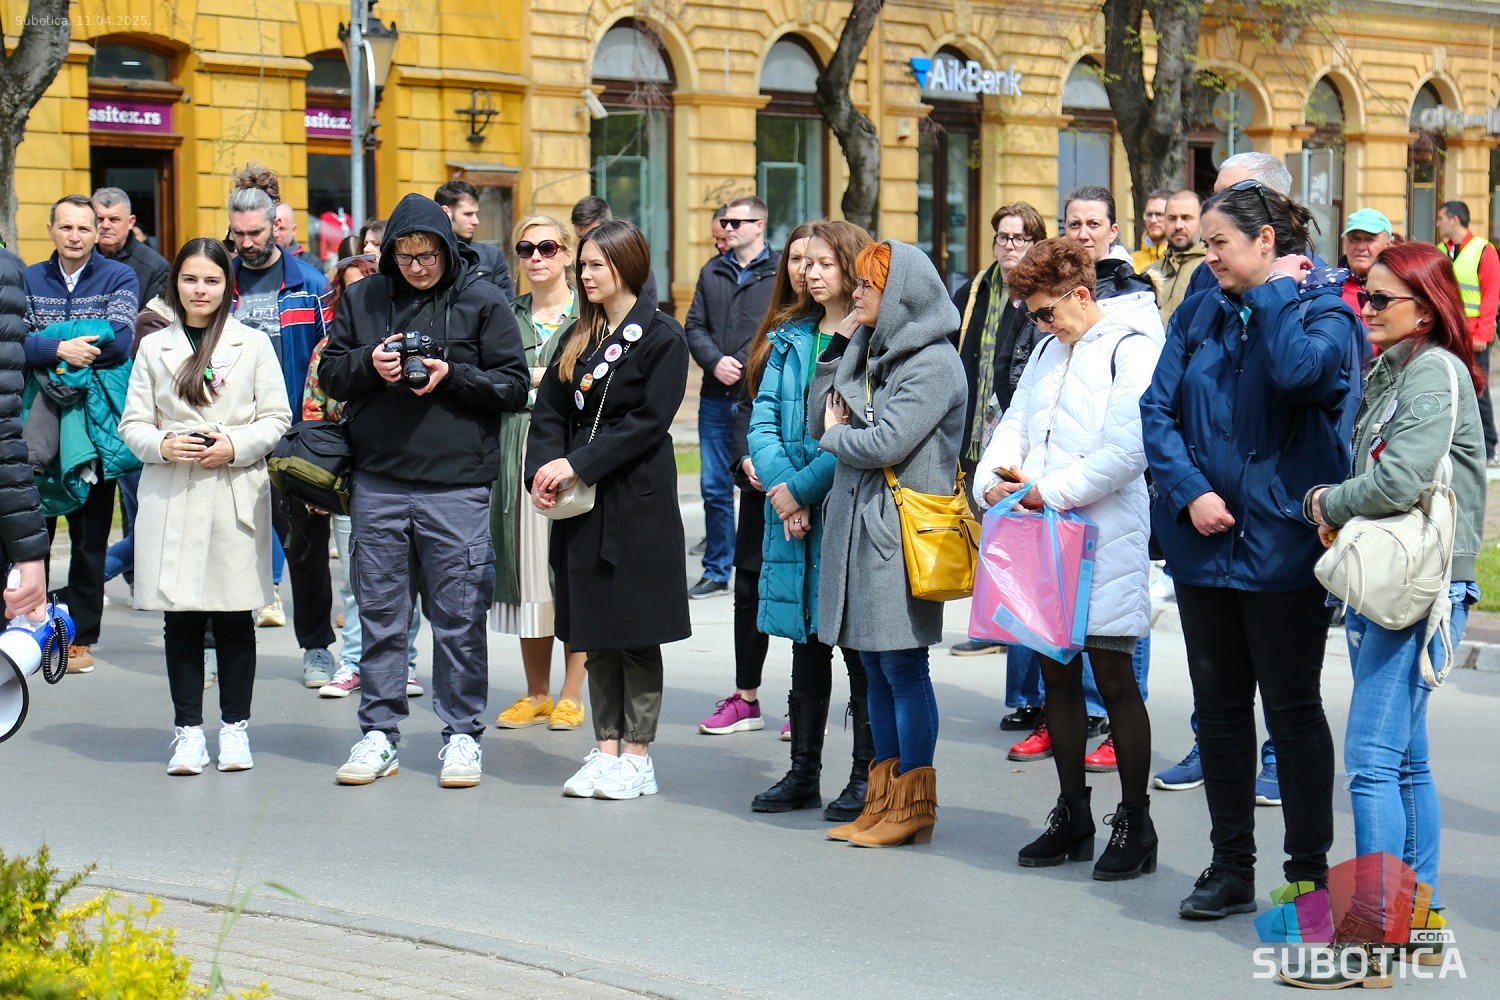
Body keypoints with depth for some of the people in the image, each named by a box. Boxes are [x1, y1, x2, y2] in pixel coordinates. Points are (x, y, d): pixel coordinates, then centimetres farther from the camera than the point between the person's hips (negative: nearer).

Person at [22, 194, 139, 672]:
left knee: (90, 538, 5)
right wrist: (60, 349, -25)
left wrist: (40, 344, -12)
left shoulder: (119, 278, 2)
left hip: (95, 422, -2)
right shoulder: (29, 280, 8)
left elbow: (119, 341, -15)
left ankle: (81, 637, 12)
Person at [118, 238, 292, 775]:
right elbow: (133, 422, 9)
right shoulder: (155, 347, 10)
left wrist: (236, 446, -11)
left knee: (234, 616, 2)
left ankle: (235, 727, 12)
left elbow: (277, 417, 5)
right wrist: (163, 445, -10)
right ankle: (188, 730, 7)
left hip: (236, 495, -1)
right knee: (181, 616, 1)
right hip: (171, 498, 1)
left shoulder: (253, 343, 7)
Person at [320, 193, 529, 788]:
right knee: (380, 612, 8)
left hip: (456, 483, -3)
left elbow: (514, 387, 0)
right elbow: (330, 375, 12)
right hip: (378, 482, 3)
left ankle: (462, 734, 12)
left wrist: (452, 376, -14)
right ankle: (379, 731, 17)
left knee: (459, 615, 2)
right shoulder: (362, 299, 9)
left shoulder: (482, 302, 1)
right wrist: (369, 364, -8)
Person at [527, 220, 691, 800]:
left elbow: (648, 421, -13)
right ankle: (606, 750, 15)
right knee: (595, 631, 8)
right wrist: (543, 470, -9)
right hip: (581, 501, 6)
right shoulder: (579, 338, 15)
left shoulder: (661, 337, -5)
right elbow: (550, 410, 10)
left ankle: (638, 757, 6)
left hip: (638, 504, -6)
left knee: (636, 631, -1)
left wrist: (577, 464, -18)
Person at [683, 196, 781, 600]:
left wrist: (747, 367, -16)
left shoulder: (780, 272, -3)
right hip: (716, 397, 5)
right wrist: (715, 361, -6)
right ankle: (716, 571, 18)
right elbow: (694, 326, 12)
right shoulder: (712, 272, 14)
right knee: (714, 487, 9)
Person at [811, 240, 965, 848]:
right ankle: (884, 801, 18)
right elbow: (820, 422, 13)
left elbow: (887, 443, -20)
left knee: (902, 665, -4)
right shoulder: (866, 351, 16)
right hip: (856, 522, 8)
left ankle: (914, 806, 4)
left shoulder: (933, 363, -11)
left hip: (902, 530, -8)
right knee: (875, 666, 11)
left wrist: (836, 437, -1)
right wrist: (834, 350, 1)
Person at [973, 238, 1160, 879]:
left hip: (1105, 541, -7)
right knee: (1057, 675, 11)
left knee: (1114, 679, -3)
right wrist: (995, 478, -3)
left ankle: (1135, 823, 6)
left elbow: (1128, 451, -17)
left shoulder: (1131, 351, -8)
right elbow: (1015, 423, 17)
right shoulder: (1049, 350, 18)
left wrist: (1046, 492, -15)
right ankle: (1073, 816, 21)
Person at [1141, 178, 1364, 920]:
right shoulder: (1198, 316, 8)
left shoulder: (1324, 310, -6)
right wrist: (1189, 492, -13)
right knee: (1219, 706, 12)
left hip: (1283, 545, -5)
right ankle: (1231, 867, 24)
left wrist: (1276, 295, -15)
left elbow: (1300, 371, -29)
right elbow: (1157, 409, 0)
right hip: (1205, 544, 5)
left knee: (1293, 710, 3)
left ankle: (1309, 873, 14)